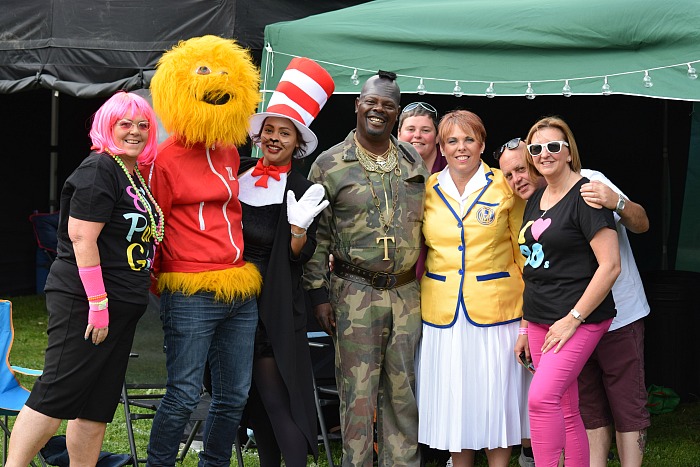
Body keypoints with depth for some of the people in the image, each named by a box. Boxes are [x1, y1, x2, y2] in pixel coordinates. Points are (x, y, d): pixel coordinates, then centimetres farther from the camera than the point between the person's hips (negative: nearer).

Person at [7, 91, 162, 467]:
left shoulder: (134, 175, 17)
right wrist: (98, 303, -21)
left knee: (98, 405, 11)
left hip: (120, 306, 10)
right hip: (85, 304, -9)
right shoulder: (100, 170, -12)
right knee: (56, 396, -10)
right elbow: (81, 237, -19)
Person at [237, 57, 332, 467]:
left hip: (276, 304, -5)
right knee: (252, 394, 10)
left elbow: (302, 256, -8)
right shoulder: (237, 172, 5)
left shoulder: (301, 190, -5)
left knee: (275, 391, -11)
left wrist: (299, 227, -25)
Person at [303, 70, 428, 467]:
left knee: (404, 392, 8)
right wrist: (319, 293, -5)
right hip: (356, 293, -3)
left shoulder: (414, 162, 12)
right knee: (358, 393, -2)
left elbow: (427, 225, 18)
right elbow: (316, 235, 0)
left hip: (407, 293, 4)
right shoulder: (330, 164, 0)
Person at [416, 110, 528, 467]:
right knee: (452, 397, 7)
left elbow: (524, 250, 6)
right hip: (443, 310, 2)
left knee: (495, 396, 2)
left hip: (495, 308, -2)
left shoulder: (505, 187, 0)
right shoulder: (427, 190, 7)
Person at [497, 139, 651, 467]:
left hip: (619, 316, -6)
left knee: (628, 405, -3)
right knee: (589, 407, 11)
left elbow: (641, 224, -17)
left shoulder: (587, 182, -11)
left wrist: (617, 203, -38)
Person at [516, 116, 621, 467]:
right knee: (566, 413, 9)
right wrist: (526, 326, 16)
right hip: (540, 320, 8)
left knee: (541, 398, -21)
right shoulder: (535, 200, 14)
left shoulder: (584, 196, -10)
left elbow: (610, 265, -17)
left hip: (579, 319, -7)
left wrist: (573, 319, -17)